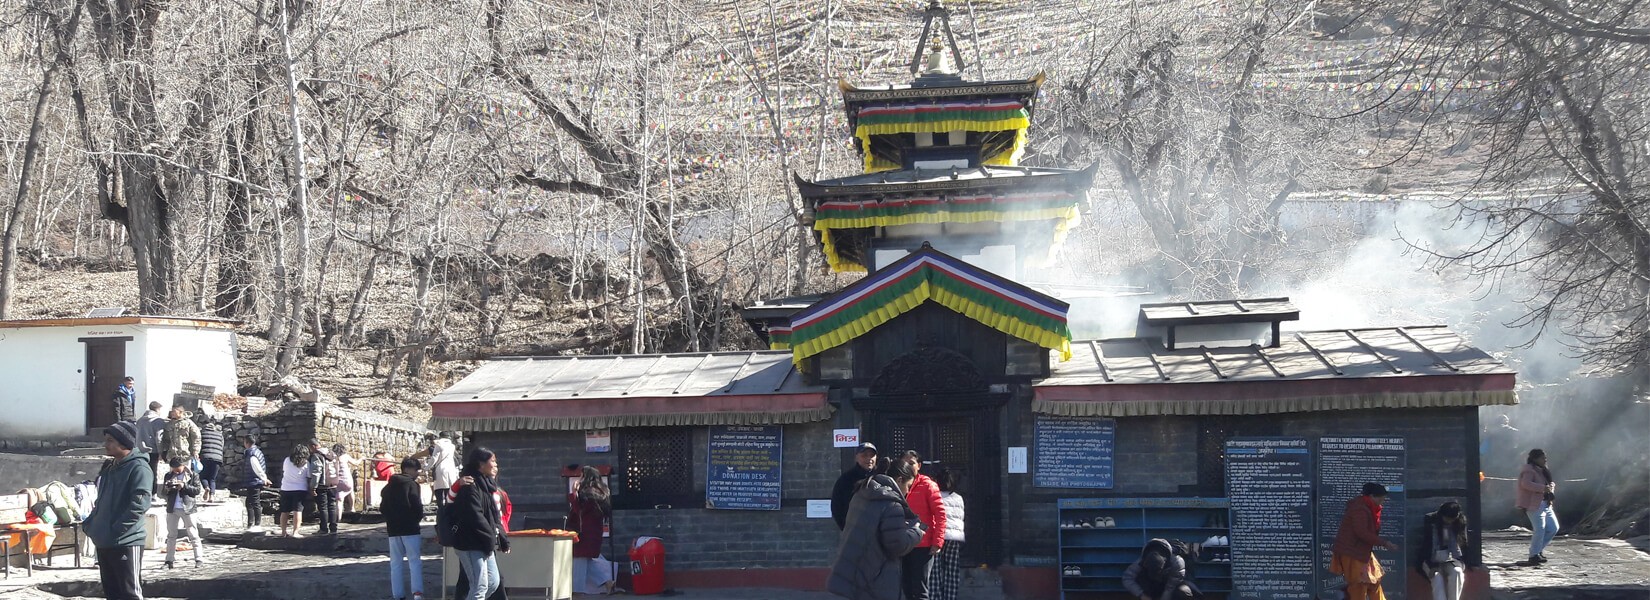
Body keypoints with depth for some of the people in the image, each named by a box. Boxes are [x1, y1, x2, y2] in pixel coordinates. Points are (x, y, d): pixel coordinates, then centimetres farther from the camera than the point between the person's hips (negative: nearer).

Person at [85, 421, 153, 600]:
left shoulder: (138, 468, -13)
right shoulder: (110, 469, 17)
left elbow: (139, 504, -22)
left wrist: (117, 529, -23)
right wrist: (90, 524, 9)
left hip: (126, 543, -9)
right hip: (104, 542, 10)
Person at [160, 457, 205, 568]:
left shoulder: (193, 475, -2)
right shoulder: (169, 475, 8)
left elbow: (197, 490, -9)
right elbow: (164, 492, 10)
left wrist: (184, 486, -21)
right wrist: (167, 488, -13)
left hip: (187, 509, -4)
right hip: (172, 509, 4)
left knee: (193, 534, -2)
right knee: (171, 535, 8)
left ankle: (198, 559, -1)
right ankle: (169, 561, 12)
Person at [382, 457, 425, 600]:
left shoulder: (389, 486, 14)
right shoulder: (412, 484, -6)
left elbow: (383, 508, 15)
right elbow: (416, 505, -15)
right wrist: (419, 517, 3)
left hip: (393, 529, 5)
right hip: (410, 528, -5)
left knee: (396, 563, 9)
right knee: (415, 561, -4)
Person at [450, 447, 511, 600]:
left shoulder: (488, 485, 15)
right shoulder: (470, 486, -14)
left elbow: (495, 517, 17)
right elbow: (475, 516, -21)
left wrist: (503, 538, 8)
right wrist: (490, 538, -15)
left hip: (485, 545, 10)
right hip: (471, 544, -10)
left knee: (493, 583, 12)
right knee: (480, 586, -9)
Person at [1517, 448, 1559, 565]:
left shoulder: (1542, 471, 19)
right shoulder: (1529, 471, -11)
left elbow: (1550, 483, 29)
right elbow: (1526, 484, -27)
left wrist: (1551, 486, 4)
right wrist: (1543, 488, -30)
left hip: (1546, 505, 10)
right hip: (1534, 505, -10)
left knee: (1554, 528, 8)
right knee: (1540, 530, -12)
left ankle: (1539, 548, 21)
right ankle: (1534, 556, -4)